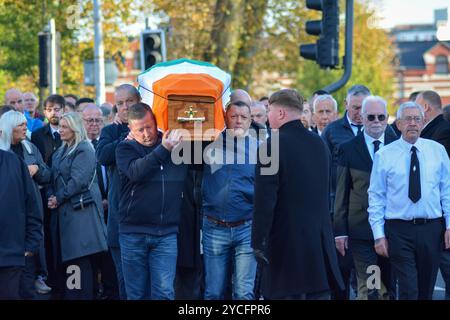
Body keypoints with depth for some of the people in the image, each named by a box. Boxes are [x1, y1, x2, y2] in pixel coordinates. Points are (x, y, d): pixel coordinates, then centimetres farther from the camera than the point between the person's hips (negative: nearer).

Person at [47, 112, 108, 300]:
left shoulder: (84, 150, -9)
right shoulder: (61, 151, 18)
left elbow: (78, 180, -17)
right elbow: (54, 178, 17)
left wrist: (58, 199, -13)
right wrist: (51, 196, -2)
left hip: (79, 209, -8)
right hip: (62, 211, 8)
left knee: (79, 259, -9)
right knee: (64, 258, 7)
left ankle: (82, 296, -6)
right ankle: (69, 294, 12)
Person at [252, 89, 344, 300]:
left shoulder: (272, 146, -12)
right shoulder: (319, 143, 10)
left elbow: (265, 199, -15)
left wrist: (258, 242, -11)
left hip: (286, 240, -6)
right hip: (321, 240, 6)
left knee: (287, 293, -2)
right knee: (319, 292, 7)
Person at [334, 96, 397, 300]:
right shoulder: (349, 149, 2)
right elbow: (341, 193, 3)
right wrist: (340, 230, -1)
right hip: (361, 228, -2)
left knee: (389, 287, 10)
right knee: (368, 290, -5)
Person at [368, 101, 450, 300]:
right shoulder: (384, 156, 1)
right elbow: (376, 198, 2)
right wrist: (379, 235, -4)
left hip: (432, 229, 2)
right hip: (399, 230, -2)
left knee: (426, 291, 9)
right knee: (408, 291, -10)